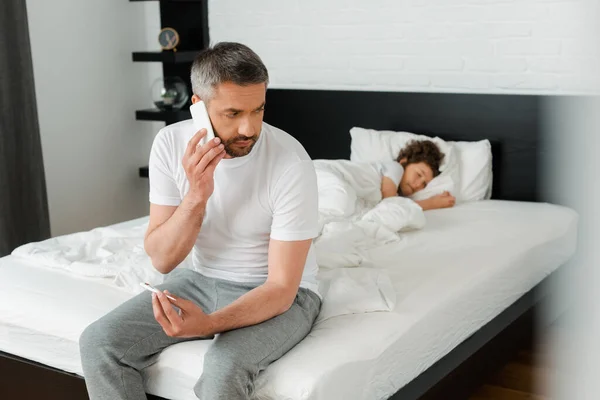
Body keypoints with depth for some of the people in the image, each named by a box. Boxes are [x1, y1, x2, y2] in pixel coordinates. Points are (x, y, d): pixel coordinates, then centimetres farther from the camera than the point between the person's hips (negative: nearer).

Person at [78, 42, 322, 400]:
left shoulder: (292, 163, -25)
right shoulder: (171, 143, -12)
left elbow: (281, 288, -23)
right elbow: (162, 259, -11)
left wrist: (209, 324, -40)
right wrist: (196, 196, -29)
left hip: (280, 295, -4)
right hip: (204, 280, 4)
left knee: (225, 366, -34)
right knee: (99, 343, -14)